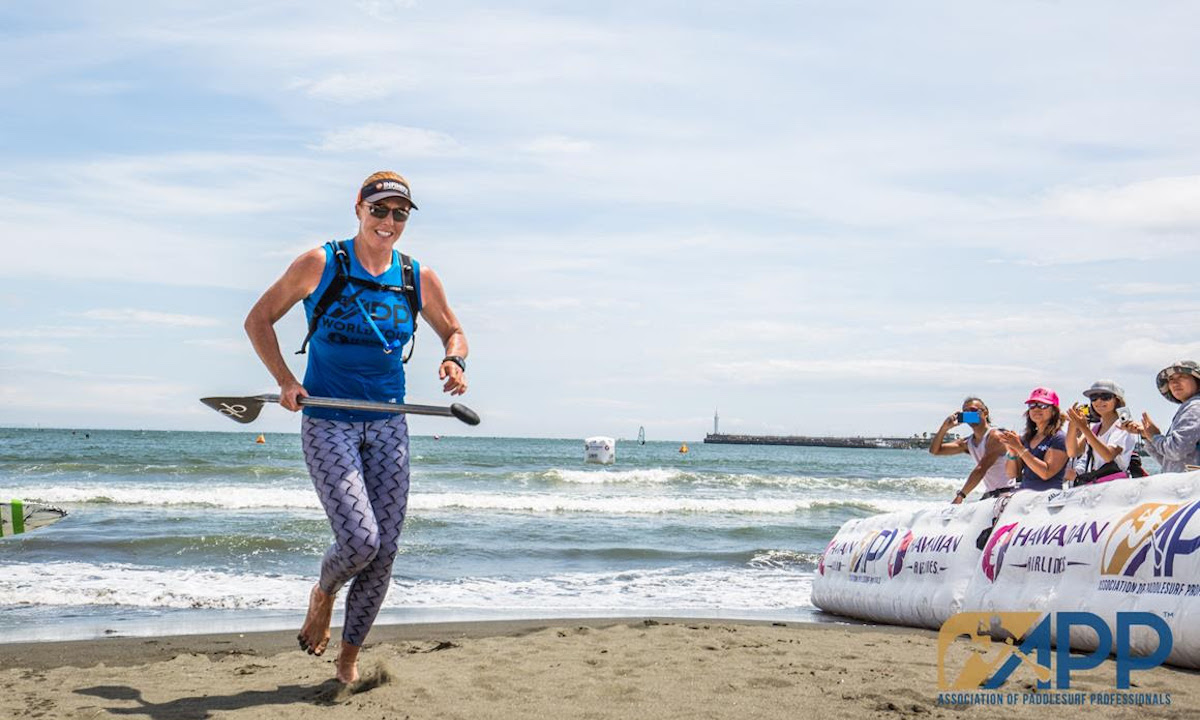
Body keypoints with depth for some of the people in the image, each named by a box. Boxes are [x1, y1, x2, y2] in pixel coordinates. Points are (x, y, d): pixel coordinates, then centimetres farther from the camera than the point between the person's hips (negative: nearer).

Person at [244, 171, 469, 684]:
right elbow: (259, 319, 1)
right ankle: (323, 594, 20)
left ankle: (349, 658, 21)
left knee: (384, 551, 2)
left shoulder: (419, 279, 3)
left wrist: (454, 360, -5)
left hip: (387, 425, 4)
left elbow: (452, 331, 18)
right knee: (359, 539, -17)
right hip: (327, 421, -4)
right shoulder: (320, 265, -6)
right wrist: (285, 380, -12)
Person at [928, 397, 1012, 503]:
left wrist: (960, 495, -26)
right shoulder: (968, 442, 12)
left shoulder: (994, 436, -12)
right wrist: (944, 427, -3)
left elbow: (981, 470, -21)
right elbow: (934, 450, 13)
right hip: (989, 495, 8)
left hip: (1005, 493, -8)